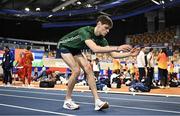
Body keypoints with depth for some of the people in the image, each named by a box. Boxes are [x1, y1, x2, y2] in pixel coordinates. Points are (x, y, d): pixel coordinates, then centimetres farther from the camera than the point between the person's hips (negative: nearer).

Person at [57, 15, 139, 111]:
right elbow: (95, 49, -52)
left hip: (75, 49, 7)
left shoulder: (101, 39, -14)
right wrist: (117, 48, -56)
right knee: (76, 70, -22)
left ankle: (97, 101, -13)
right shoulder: (85, 31, -36)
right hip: (63, 46, -7)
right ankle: (67, 101, -5)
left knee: (88, 68, -10)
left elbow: (113, 54, -14)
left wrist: (129, 53, -28)